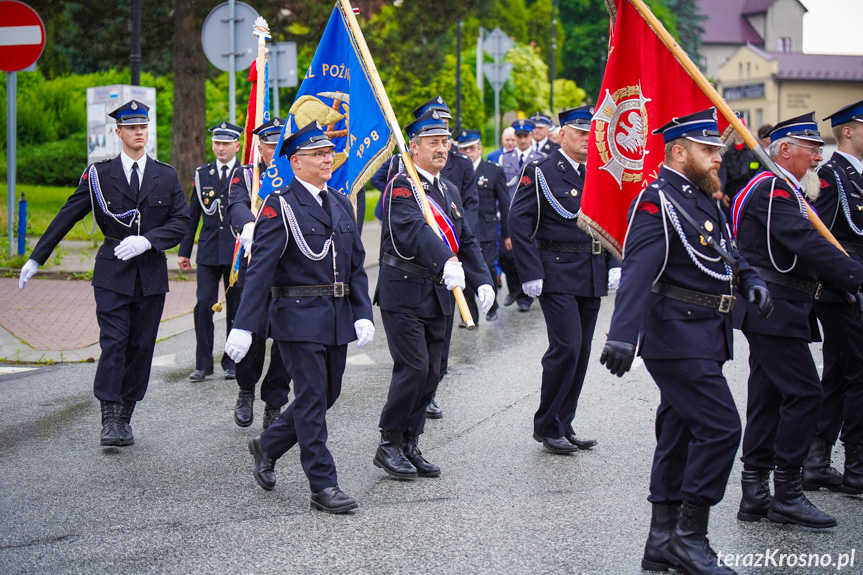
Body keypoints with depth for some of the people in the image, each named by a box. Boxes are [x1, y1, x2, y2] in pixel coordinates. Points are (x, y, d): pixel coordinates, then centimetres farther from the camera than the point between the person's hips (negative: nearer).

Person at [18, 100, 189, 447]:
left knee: (141, 347, 4)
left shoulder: (166, 177, 8)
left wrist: (147, 240, -15)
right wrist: (36, 259, 3)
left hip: (151, 275, 2)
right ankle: (109, 421, -9)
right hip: (112, 275, -2)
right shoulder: (99, 175, 3)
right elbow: (66, 217, 5)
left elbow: (181, 222, 3)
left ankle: (125, 420, 14)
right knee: (113, 344, -11)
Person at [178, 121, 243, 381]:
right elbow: (192, 214, 13)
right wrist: (184, 251, 11)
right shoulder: (202, 174, 9)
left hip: (237, 252, -2)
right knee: (204, 304, -5)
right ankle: (203, 363, 4)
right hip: (208, 251, 2)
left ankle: (232, 362, 15)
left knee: (236, 307, 4)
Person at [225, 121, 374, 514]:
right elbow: (260, 270, -14)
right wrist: (243, 327, -20)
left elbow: (356, 265, 14)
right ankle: (323, 485, 2)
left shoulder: (341, 204, 13)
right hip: (299, 316, -7)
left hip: (338, 318, 7)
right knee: (312, 399, -5)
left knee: (327, 394, 13)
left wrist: (363, 314, 2)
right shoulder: (280, 206, -8)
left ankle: (267, 445, 33)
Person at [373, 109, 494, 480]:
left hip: (437, 294, 8)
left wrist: (482, 280, 0)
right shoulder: (401, 187, -11)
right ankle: (389, 445, 1)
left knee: (431, 373, 9)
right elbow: (415, 230, -29)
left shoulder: (449, 191, 17)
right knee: (413, 367, -12)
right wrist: (447, 262, -45)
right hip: (403, 292, -8)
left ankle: (409, 446, 18)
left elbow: (465, 240, 16)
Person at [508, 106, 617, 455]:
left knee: (581, 351, 8)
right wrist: (531, 273, -15)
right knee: (567, 347, -12)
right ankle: (546, 426, 1)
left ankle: (564, 426, 17)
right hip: (557, 275, -6)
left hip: (593, 279, 6)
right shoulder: (540, 172, -5)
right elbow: (519, 223, -9)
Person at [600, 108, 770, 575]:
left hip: (703, 336, 10)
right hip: (679, 338, -10)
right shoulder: (658, 200, -14)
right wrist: (622, 335, -35)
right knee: (720, 427, -12)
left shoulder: (700, 198, 16)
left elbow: (725, 252, 28)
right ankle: (689, 537, -3)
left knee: (679, 433, 12)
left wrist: (751, 281, 7)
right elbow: (638, 271, -25)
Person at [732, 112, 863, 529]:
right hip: (775, 309, -11)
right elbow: (807, 244, -25)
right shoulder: (773, 189, -13)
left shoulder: (782, 190, 21)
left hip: (771, 309, 11)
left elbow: (803, 250, 20)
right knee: (803, 393, -10)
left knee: (768, 398, 10)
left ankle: (755, 495, 13)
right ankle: (786, 493, -5)